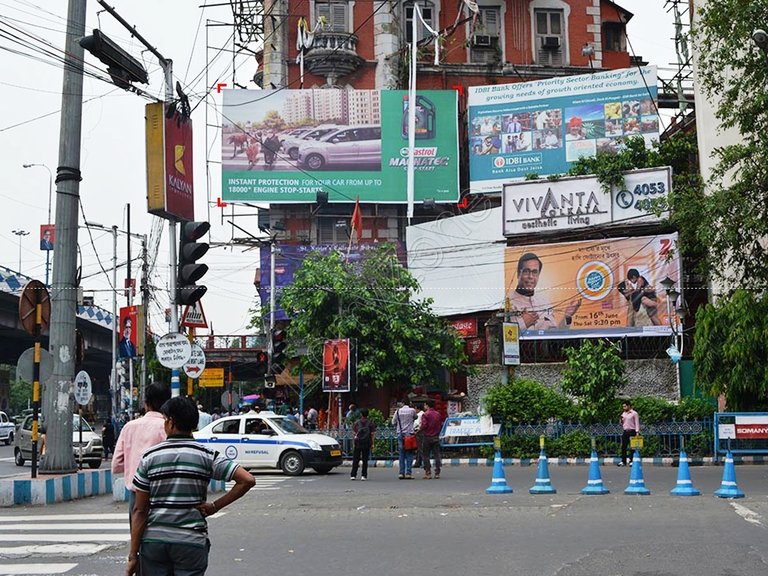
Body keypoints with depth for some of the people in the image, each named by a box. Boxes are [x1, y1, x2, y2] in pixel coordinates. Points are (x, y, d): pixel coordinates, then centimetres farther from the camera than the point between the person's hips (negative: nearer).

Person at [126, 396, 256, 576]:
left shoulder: (150, 457, -1)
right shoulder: (207, 456, -2)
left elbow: (140, 511, -1)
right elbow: (247, 480, -11)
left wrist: (133, 555, 2)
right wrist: (215, 506, -3)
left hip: (154, 540, 1)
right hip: (192, 541, -1)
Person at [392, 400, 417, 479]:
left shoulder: (398, 411, 2)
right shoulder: (412, 410, -3)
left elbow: (393, 422, 7)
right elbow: (415, 417, 16)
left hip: (400, 434, 2)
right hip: (409, 433, -2)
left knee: (401, 454, 7)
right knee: (409, 454, 0)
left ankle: (401, 473, 4)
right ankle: (408, 473, -5)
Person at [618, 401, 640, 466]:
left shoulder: (634, 413, -2)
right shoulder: (623, 413, 16)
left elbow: (637, 423, -5)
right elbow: (621, 423, 21)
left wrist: (637, 432, -14)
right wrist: (621, 420, 0)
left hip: (631, 431, -6)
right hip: (625, 431, 6)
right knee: (623, 446, 2)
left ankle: (631, 461, 1)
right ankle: (623, 461, 5)